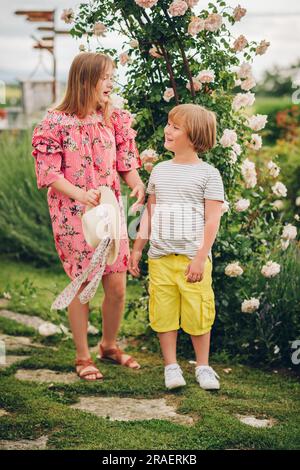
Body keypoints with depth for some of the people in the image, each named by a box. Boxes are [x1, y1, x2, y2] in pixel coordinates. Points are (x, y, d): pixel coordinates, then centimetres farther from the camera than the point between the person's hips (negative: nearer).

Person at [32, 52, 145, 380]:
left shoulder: (114, 118, 5)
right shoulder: (55, 123, -11)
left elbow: (125, 160, 9)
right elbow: (49, 174, -13)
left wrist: (137, 184, -12)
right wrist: (79, 194, -28)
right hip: (74, 217, -5)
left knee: (117, 285, 6)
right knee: (83, 285, 3)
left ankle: (109, 345, 30)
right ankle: (82, 356, 20)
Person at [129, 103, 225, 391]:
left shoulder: (207, 174, -3)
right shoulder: (159, 170, 11)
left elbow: (212, 219, -7)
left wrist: (200, 258, -13)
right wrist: (137, 248, 12)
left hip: (193, 258, -4)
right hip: (160, 257, 4)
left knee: (197, 313, 2)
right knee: (163, 313, 5)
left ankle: (202, 366, 19)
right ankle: (171, 366, 18)